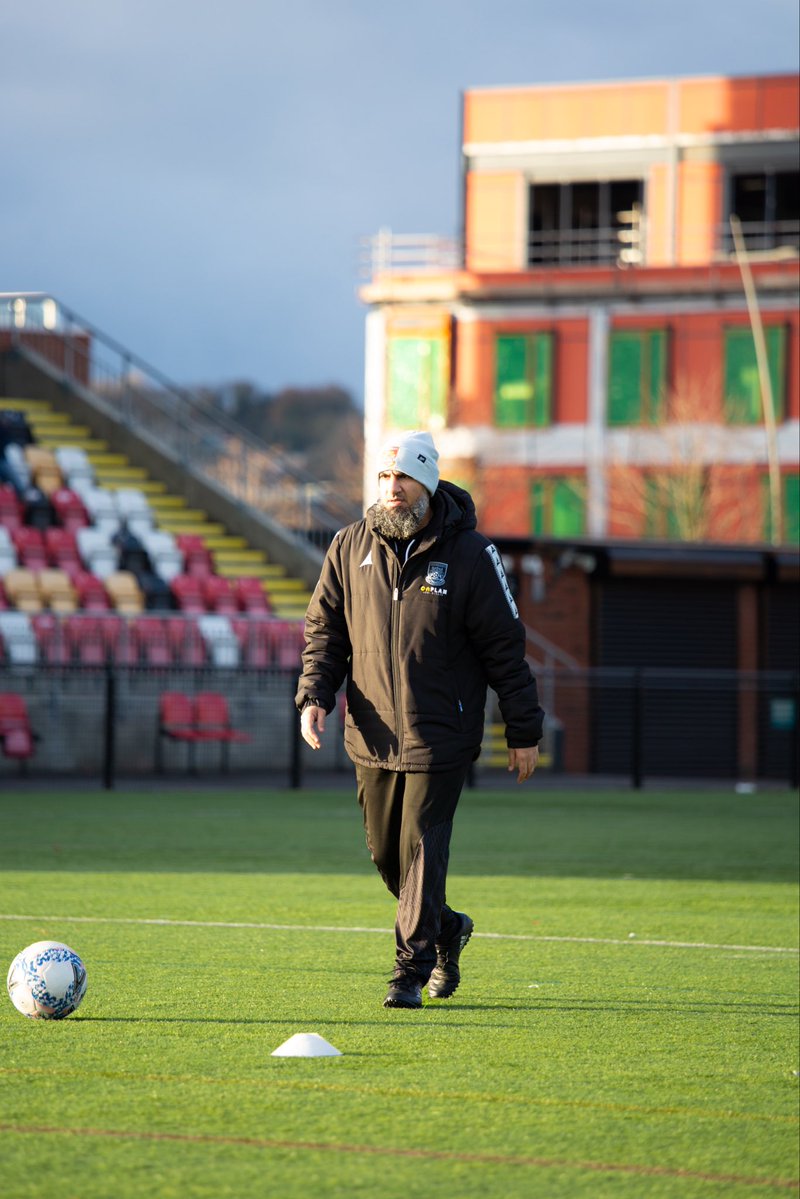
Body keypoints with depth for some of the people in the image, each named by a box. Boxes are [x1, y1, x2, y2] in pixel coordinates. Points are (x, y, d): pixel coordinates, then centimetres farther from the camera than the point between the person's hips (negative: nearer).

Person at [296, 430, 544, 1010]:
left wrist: (524, 731, -3)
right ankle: (446, 929, 35)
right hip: (374, 734, 4)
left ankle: (412, 970, -1)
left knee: (421, 848, -8)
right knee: (386, 852, 11)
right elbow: (325, 630, 11)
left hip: (441, 738, -4)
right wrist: (314, 695, -5)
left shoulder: (469, 554, -6)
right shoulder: (351, 548, 4)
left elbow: (504, 646, -3)